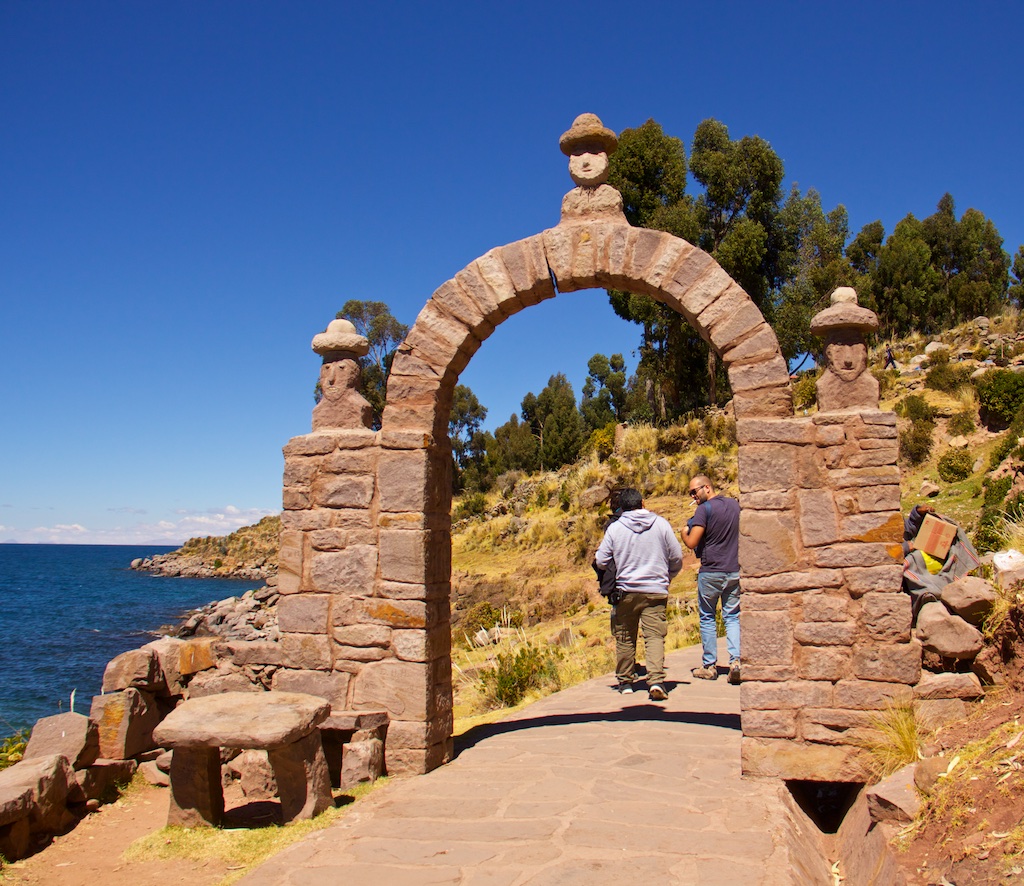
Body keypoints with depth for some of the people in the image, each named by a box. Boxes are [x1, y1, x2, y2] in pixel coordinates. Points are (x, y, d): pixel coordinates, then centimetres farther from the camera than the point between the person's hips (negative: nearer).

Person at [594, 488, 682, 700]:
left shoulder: (614, 528, -2)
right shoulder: (661, 524, 1)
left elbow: (601, 562, 0)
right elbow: (677, 558, 4)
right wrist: (667, 578, 22)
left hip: (626, 592, 1)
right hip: (656, 591, 0)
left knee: (625, 638, 13)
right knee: (655, 636, -3)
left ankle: (625, 682, 21)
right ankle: (656, 681, -19)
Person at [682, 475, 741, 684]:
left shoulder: (704, 509, -13)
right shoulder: (734, 504, 7)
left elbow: (691, 543, -17)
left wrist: (684, 532, 3)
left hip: (710, 572, -5)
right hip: (734, 572, 5)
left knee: (707, 618, 8)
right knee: (732, 617, 10)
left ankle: (709, 666, 10)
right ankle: (736, 660, -7)